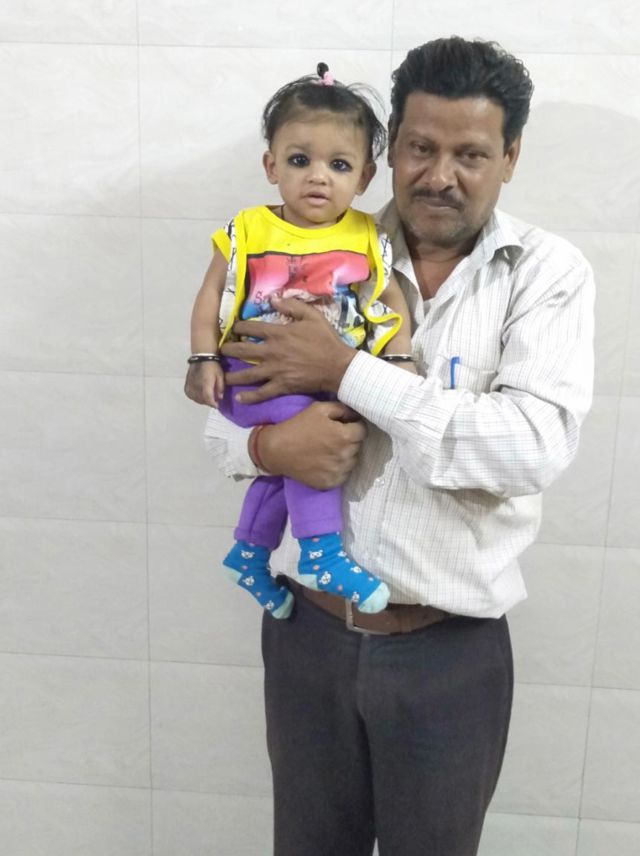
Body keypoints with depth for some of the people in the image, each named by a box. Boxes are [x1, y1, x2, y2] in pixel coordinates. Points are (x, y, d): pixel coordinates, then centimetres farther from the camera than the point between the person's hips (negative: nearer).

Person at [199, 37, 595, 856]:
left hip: (451, 649, -2)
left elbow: (538, 444, -21)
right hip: (309, 628, 2)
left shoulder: (548, 272, -7)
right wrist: (264, 443, -22)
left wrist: (348, 371, -22)